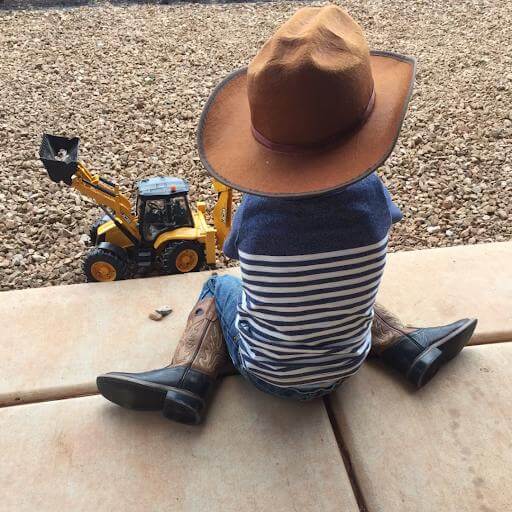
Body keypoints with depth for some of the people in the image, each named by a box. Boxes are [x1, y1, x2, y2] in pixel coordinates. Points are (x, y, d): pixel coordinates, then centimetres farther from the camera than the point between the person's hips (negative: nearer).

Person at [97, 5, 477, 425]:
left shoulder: (253, 210, -26)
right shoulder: (369, 192, -23)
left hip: (267, 375, -1)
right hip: (343, 371, 2)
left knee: (217, 287, 20)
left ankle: (189, 378, 5)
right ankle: (410, 348, 22)